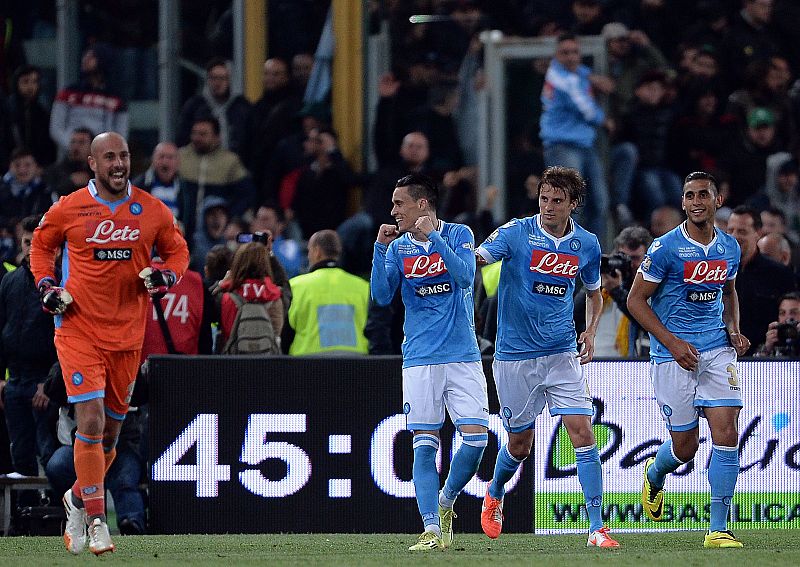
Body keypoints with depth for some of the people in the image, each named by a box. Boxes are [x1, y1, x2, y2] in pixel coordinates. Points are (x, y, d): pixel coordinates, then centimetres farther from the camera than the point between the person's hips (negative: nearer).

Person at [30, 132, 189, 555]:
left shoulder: (152, 211, 1)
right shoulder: (68, 209, -3)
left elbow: (177, 250, 15)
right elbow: (41, 245, 14)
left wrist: (167, 276, -6)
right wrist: (46, 286, -2)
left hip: (127, 335, 3)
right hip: (79, 329, -3)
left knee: (110, 429, 12)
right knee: (91, 421, -16)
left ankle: (78, 499, 36)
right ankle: (96, 520, -11)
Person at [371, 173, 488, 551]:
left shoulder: (458, 234, 1)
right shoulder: (398, 247, 8)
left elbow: (465, 276, -16)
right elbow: (382, 296, -1)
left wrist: (432, 237, -20)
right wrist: (380, 249, -10)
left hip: (463, 357, -1)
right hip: (420, 360, 1)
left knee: (476, 439, -9)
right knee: (424, 445, -7)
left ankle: (445, 502, 16)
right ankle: (432, 530, -8)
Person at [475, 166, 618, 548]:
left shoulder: (587, 244, 3)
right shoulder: (516, 233, -7)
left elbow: (594, 292, 19)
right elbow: (476, 258, -20)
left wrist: (591, 331, 2)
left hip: (562, 355, 2)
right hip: (515, 355, -2)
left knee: (583, 434, -12)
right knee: (519, 444, 9)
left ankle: (597, 528, -10)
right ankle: (494, 496, 42)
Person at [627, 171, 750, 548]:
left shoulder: (729, 248, 7)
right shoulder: (666, 248, -10)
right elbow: (636, 299, -6)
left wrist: (733, 330, 6)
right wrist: (672, 342, -14)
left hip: (718, 351, 4)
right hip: (674, 354, -4)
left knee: (726, 436, -10)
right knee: (684, 447, 1)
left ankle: (718, 529, -5)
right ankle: (655, 474, 39)